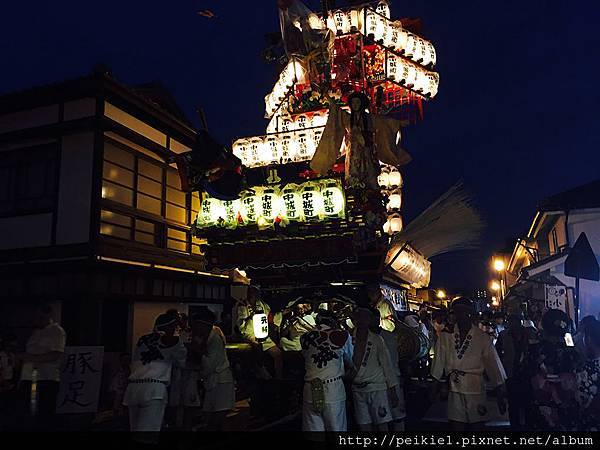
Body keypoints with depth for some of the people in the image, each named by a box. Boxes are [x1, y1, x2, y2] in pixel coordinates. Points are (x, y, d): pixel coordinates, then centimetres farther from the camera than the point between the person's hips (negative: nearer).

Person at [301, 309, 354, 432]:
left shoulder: (305, 338, 6)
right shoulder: (343, 335, 2)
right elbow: (350, 362, 14)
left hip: (310, 392, 2)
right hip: (334, 389, -2)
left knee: (313, 428, 6)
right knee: (337, 428, 7)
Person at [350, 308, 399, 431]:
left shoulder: (377, 340, -1)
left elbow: (387, 365, 0)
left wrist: (393, 391, -2)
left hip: (377, 388, -2)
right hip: (357, 390, 2)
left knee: (382, 425, -3)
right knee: (364, 426, 6)